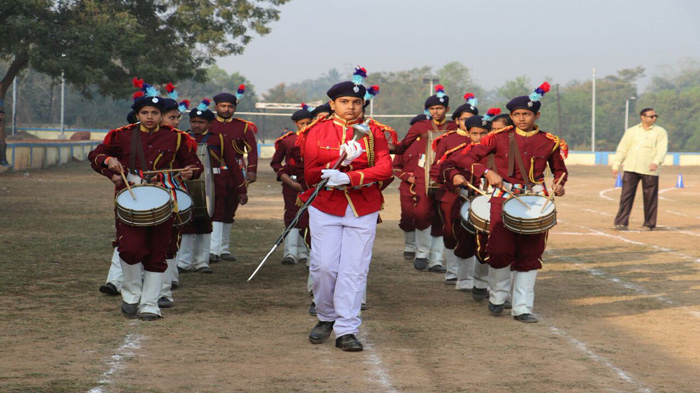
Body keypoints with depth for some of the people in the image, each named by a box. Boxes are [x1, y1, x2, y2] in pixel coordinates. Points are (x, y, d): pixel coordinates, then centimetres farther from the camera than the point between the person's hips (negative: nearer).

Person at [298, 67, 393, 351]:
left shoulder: (373, 132, 4)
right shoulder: (317, 132, 4)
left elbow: (384, 169, -9)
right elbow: (310, 174, -2)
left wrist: (349, 177, -23)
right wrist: (341, 162, -19)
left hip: (363, 211, 0)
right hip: (325, 208, 0)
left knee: (354, 270, -4)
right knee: (324, 266, -5)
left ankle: (346, 331, 0)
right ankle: (326, 317, 20)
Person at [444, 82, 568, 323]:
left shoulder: (550, 142, 5)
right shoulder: (499, 138, 2)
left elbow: (559, 170, 20)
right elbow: (466, 158, 2)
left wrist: (559, 185, -1)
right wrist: (487, 172, -14)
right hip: (504, 198, -1)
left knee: (530, 254, 0)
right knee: (501, 250, -9)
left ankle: (522, 308, 5)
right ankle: (497, 298, 16)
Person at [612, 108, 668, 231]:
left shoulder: (660, 132, 6)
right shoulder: (631, 131, 15)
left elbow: (662, 149, -8)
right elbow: (622, 149, 14)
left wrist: (656, 161, -26)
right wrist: (616, 165, 5)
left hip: (649, 170, -2)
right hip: (630, 169, 2)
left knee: (650, 198, 0)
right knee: (626, 195, -3)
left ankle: (649, 224, 10)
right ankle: (621, 222, -2)